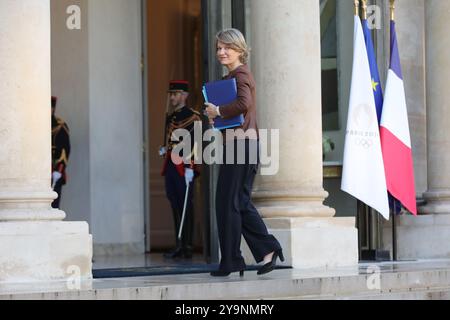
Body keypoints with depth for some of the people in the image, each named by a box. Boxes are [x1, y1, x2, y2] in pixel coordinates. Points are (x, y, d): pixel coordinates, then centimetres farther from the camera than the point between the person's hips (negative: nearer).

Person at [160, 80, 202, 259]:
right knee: (175, 206, 8)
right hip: (170, 167, 7)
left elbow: (195, 143, -13)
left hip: (184, 168, -7)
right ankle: (179, 246, 12)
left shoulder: (192, 117, -6)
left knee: (186, 207, -6)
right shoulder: (169, 117, 17)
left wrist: (189, 167, -18)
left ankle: (187, 247, -4)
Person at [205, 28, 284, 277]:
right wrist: (215, 115, 6)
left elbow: (244, 103, -28)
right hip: (243, 143, 10)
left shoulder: (240, 75, -10)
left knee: (228, 202, -4)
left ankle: (231, 261, 1)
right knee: (241, 203, 12)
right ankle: (268, 249, 10)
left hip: (241, 142, -10)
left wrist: (218, 111, -15)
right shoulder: (232, 76, 20)